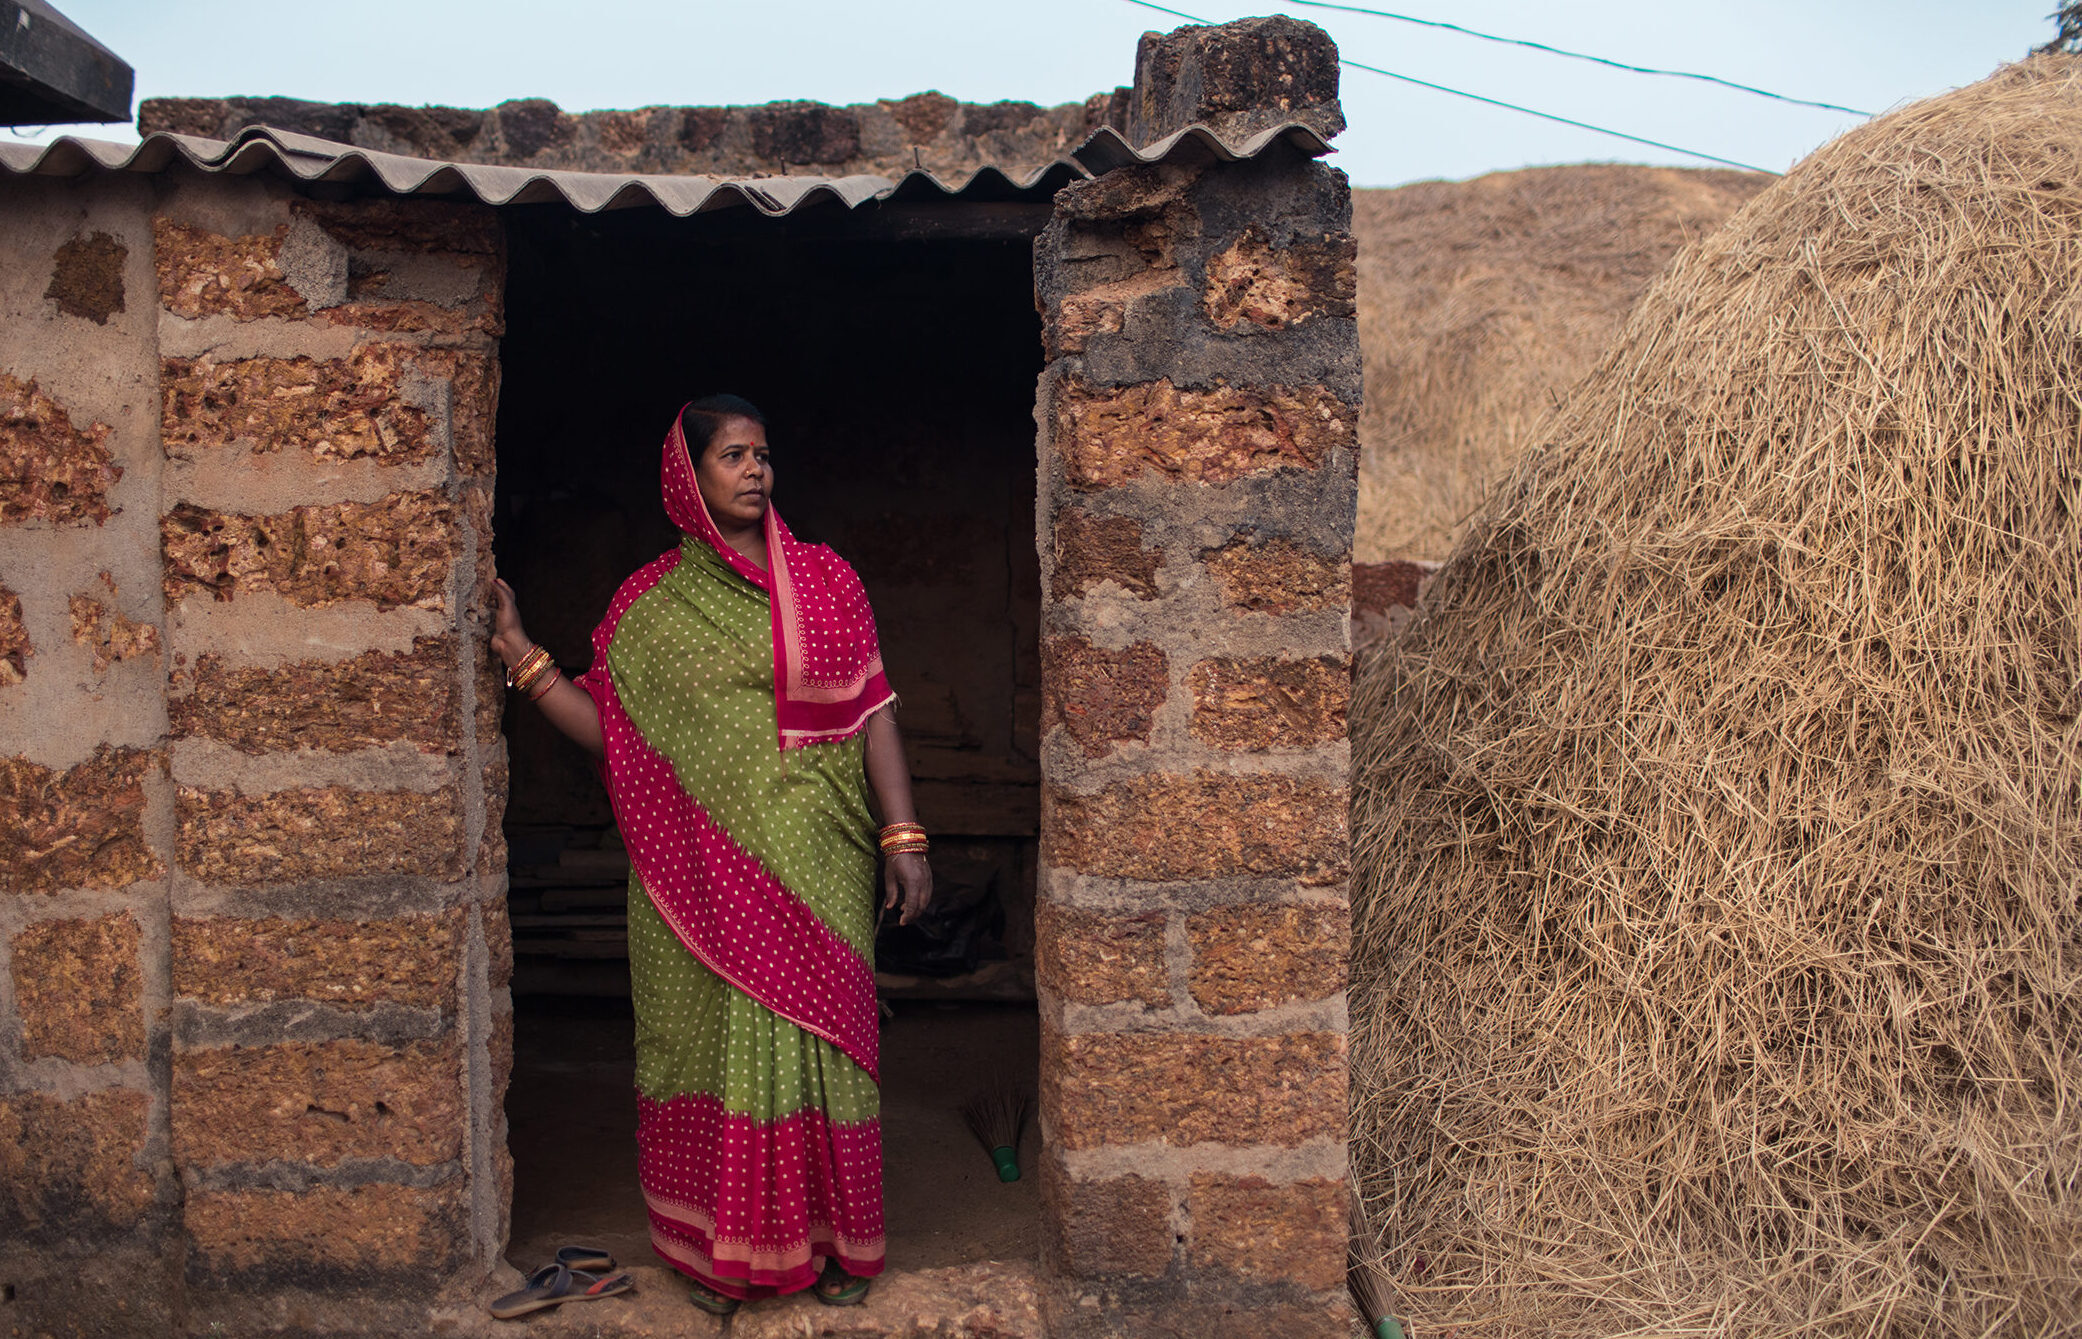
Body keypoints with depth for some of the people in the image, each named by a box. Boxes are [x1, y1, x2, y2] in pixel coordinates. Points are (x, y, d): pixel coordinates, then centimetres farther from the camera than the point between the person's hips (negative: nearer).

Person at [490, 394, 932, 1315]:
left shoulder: (825, 582, 4)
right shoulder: (648, 604, 5)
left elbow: (871, 714, 2)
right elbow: (610, 732, 2)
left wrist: (903, 835, -4)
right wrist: (524, 659, -6)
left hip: (813, 866, 0)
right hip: (702, 876, 0)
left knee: (815, 1033, 4)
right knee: (712, 1038, 5)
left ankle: (832, 1237, 20)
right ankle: (721, 1247, 20)